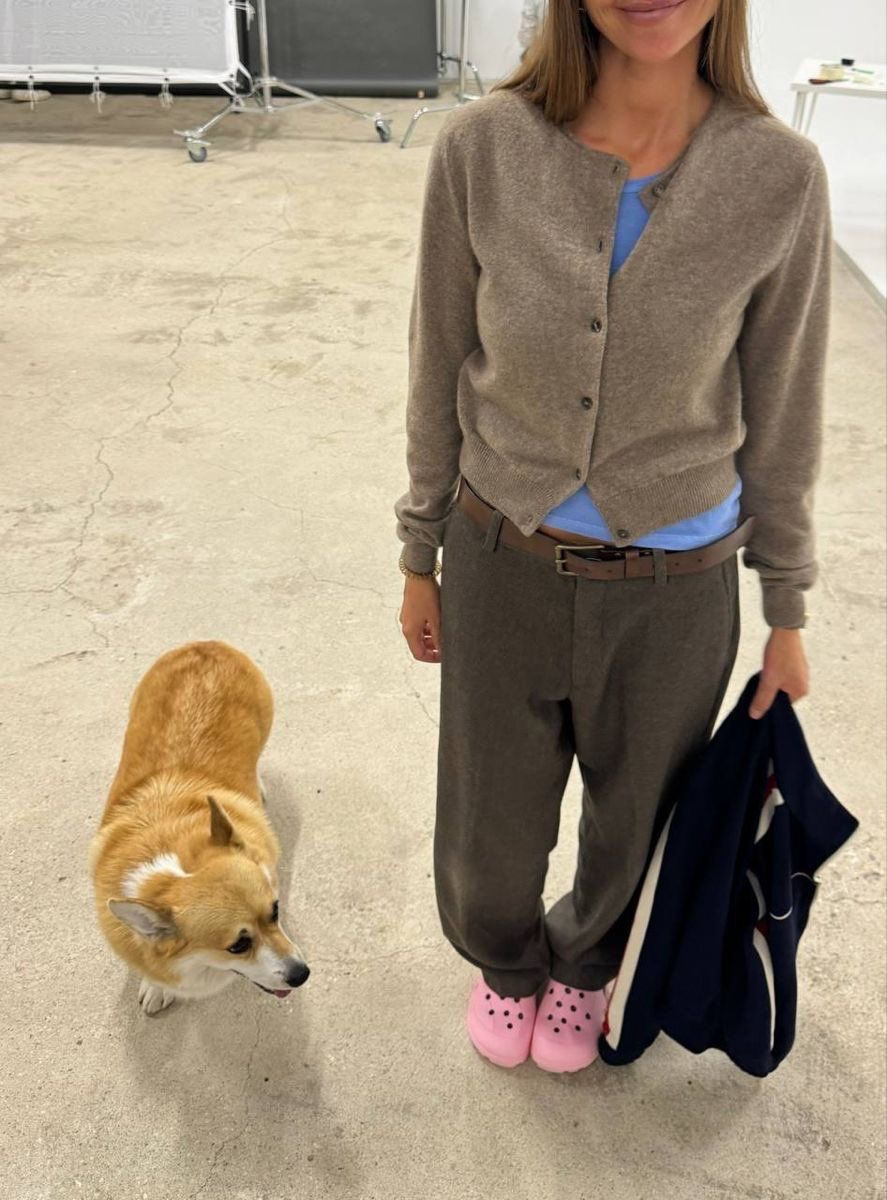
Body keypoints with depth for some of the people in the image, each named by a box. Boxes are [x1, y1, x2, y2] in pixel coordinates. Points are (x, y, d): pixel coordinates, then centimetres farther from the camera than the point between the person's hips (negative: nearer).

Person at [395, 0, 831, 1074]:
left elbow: (781, 410, -4)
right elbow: (440, 372, -3)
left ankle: (586, 962, 59)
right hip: (504, 564, 0)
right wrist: (418, 559, 5)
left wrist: (787, 614, 4)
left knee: (636, 813, 23)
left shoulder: (780, 178, -14)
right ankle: (505, 957, 57)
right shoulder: (480, 151, -14)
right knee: (492, 819, 19)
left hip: (674, 586, 0)